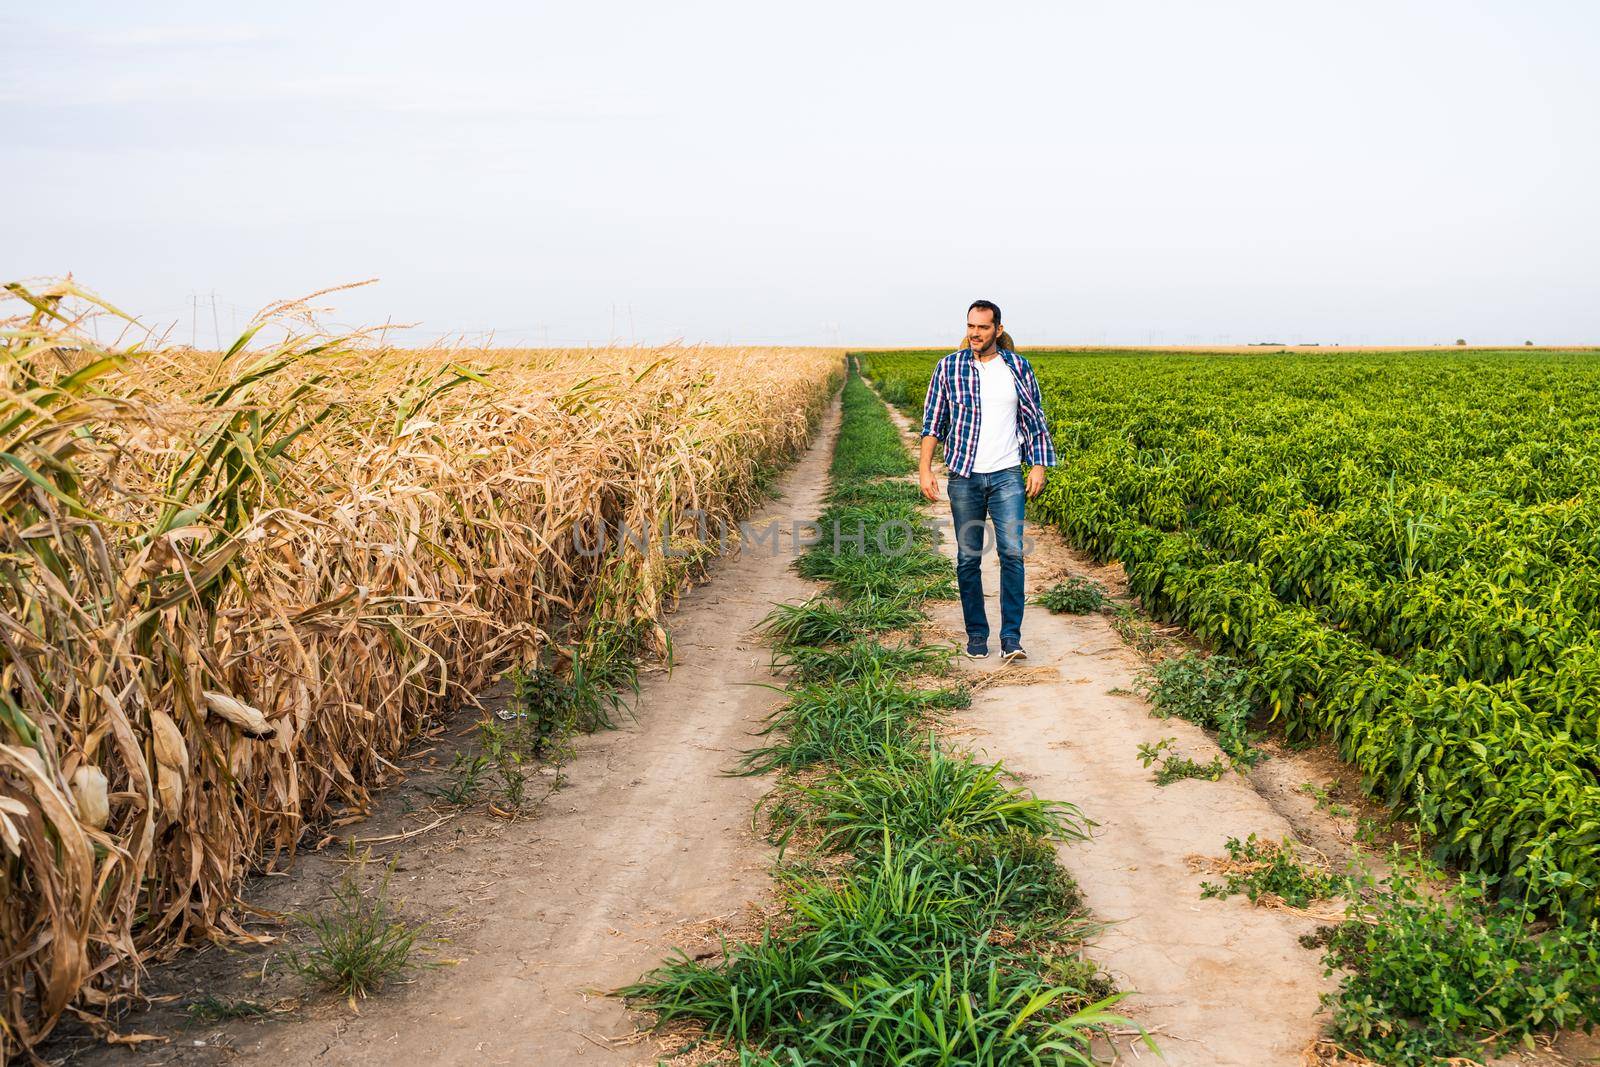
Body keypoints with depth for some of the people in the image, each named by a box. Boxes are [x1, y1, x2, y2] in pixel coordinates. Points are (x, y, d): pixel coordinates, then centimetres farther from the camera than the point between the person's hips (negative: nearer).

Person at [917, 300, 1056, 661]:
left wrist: (1039, 465, 3)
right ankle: (976, 634, 18)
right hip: (964, 476, 1)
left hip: (1007, 475, 0)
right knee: (968, 558, 5)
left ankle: (1011, 638, -7)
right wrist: (925, 469, -2)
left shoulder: (1018, 367, 3)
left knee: (1012, 552, -11)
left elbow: (1035, 419, 10)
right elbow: (932, 421, 5)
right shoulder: (948, 367, 1)